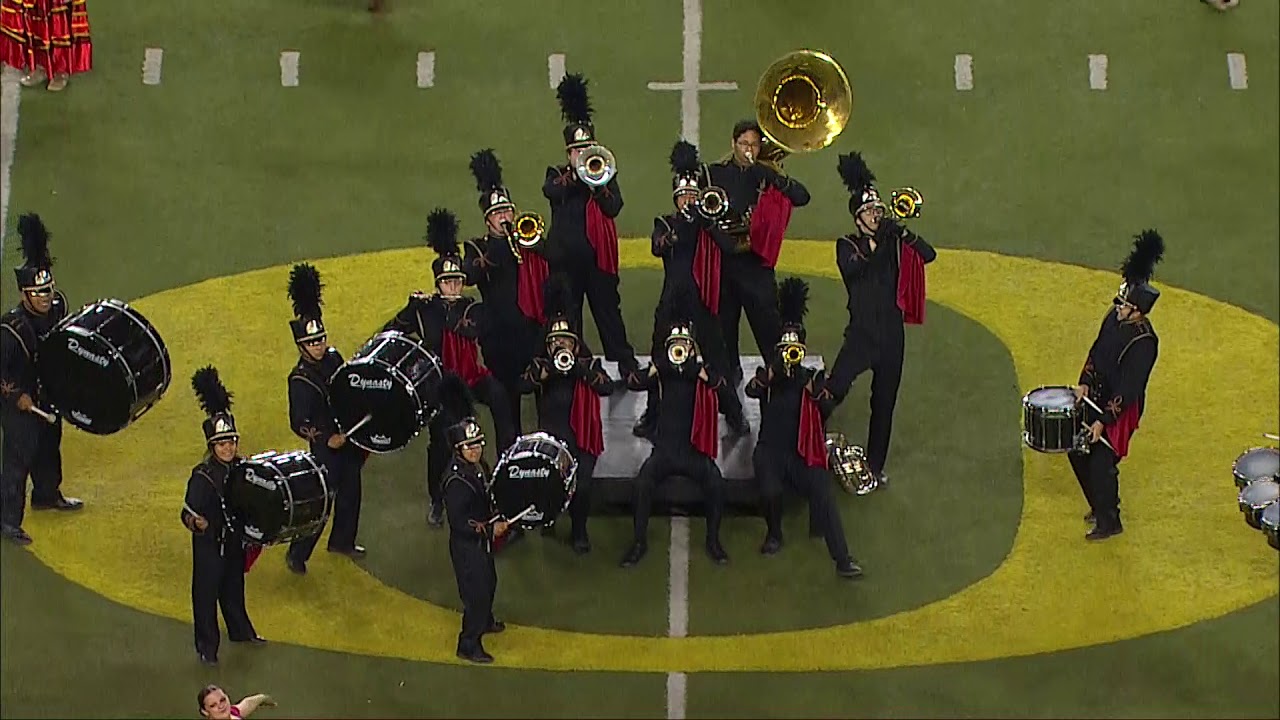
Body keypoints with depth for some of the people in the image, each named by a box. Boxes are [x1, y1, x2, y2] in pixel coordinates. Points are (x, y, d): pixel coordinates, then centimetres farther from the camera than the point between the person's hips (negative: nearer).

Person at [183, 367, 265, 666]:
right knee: (206, 591, 8)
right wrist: (195, 522, -50)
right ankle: (207, 647, 20)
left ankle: (240, 630, 45)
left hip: (235, 540, 6)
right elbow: (189, 512, -30)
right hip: (209, 543, -6)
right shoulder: (203, 476, -24)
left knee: (234, 585, 25)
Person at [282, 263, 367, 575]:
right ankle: (297, 554, 12)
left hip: (350, 438, 8)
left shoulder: (333, 357, -1)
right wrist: (327, 439, -32)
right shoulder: (300, 379, -22)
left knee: (350, 491, 21)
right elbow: (299, 423, -22)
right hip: (326, 447, -8)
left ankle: (343, 541, 42)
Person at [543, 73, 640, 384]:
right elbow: (551, 191, -16)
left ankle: (627, 366, 3)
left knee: (608, 311, 0)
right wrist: (577, 175, -27)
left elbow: (614, 207, -7)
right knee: (567, 317, 4)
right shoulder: (558, 176, 8)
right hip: (566, 259, 0)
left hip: (599, 256, 0)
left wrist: (597, 184, -21)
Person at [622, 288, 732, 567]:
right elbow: (635, 384, -10)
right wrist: (658, 365, -23)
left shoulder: (703, 371, 7)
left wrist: (698, 370, -24)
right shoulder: (661, 372, 8)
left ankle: (713, 540, -6)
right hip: (664, 449, 0)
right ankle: (640, 542, -11)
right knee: (642, 483, -28)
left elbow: (724, 389, -13)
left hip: (695, 450, 0)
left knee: (716, 484, -28)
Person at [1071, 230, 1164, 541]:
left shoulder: (1143, 342, -28)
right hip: (1097, 398, 9)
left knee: (1102, 463, 0)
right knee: (1077, 452, 18)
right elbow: (1096, 351, 9)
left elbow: (1129, 388, -25)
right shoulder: (1114, 317, -5)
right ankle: (1101, 505, 39)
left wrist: (1104, 422, -23)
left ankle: (1109, 522, 22)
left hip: (1120, 410, -9)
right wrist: (1085, 383, -3)